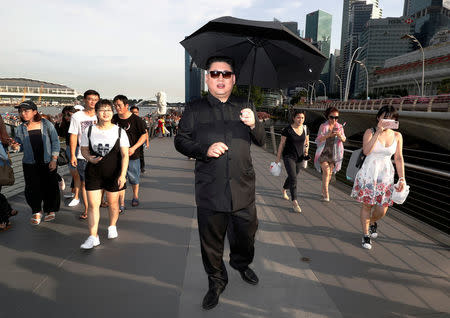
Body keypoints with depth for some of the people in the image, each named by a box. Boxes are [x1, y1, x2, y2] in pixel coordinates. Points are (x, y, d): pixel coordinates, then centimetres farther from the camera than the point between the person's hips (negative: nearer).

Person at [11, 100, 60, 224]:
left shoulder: (46, 124, -5)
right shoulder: (20, 129, 2)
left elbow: (55, 142, -2)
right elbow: (21, 147, 11)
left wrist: (54, 159, -6)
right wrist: (16, 146, -13)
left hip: (48, 163, -2)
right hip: (30, 164, 2)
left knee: (50, 187, 4)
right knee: (32, 188, 3)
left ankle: (50, 210, 25)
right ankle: (37, 211, 24)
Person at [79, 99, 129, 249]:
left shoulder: (119, 132, -2)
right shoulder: (89, 131, 2)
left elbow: (125, 155, -4)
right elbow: (84, 149, 12)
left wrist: (122, 175, -12)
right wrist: (90, 158, -11)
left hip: (113, 172, -1)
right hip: (93, 172, 1)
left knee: (113, 202, 12)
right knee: (92, 204, -2)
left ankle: (112, 226, 38)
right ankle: (93, 237, 6)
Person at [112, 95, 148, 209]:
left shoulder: (136, 119, -8)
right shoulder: (114, 119, 2)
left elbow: (144, 135, -6)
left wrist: (134, 148, -16)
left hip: (133, 154, -2)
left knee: (134, 179, 13)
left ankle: (135, 197, 38)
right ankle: (121, 204, 7)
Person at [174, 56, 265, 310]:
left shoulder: (244, 107, 11)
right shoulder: (195, 109, 5)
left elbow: (261, 141, 9)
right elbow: (181, 141, 3)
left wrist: (253, 124, -14)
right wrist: (205, 149, -15)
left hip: (243, 187, 2)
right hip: (210, 190, -2)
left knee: (247, 231, 15)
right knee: (212, 239, 8)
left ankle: (242, 264, 47)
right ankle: (216, 280, 33)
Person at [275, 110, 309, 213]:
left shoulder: (305, 129, 1)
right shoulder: (287, 130, -12)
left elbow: (307, 142, 16)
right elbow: (282, 144, -5)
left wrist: (306, 149, -5)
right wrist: (278, 158, -3)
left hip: (299, 158, 5)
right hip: (288, 157, -5)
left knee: (292, 176, 19)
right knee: (293, 178, -15)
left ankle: (284, 190, 48)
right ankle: (294, 202, -10)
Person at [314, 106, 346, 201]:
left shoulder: (339, 127, 4)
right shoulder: (323, 126, -4)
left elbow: (344, 140, -3)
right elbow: (318, 139, -10)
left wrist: (340, 135, -25)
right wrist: (328, 135, -26)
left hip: (333, 154, 3)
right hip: (323, 152, -3)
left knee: (330, 173, 9)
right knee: (326, 171, -14)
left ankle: (323, 192, 26)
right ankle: (326, 194, -9)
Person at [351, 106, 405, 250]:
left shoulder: (397, 136, 4)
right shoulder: (370, 132, -5)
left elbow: (399, 158, 7)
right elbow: (366, 151, -22)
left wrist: (402, 178, 1)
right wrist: (378, 132, -23)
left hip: (386, 175, 3)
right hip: (368, 174, -2)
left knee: (382, 210, 3)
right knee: (367, 205, 5)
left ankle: (372, 222, 38)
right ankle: (366, 235, 23)